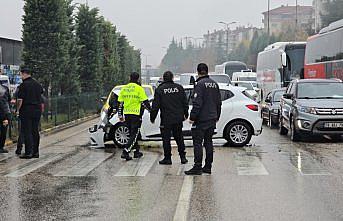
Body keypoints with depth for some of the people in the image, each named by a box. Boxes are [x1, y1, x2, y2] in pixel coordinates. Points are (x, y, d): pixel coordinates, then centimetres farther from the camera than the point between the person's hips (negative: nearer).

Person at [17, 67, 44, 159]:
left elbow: (20, 100, -14)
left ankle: (28, 152, -5)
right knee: (35, 131, 10)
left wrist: (18, 109, -4)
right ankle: (36, 152, 13)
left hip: (26, 110, -6)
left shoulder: (24, 85, -10)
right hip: (37, 110, 6)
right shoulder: (37, 84, 11)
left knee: (27, 132, -3)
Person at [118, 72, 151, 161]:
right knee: (134, 134, -2)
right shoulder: (139, 88, -8)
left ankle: (136, 152, 23)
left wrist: (120, 115, 19)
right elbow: (145, 102, -7)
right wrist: (151, 110, 8)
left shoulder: (124, 88, 9)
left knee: (133, 133, 18)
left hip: (126, 114, 6)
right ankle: (125, 152, -14)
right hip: (136, 114, -6)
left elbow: (120, 103, 12)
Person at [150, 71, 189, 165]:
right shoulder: (179, 88, 2)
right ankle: (183, 157, 15)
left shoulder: (159, 89, -6)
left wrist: (152, 117, 4)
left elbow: (155, 105, -6)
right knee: (179, 138, 13)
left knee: (166, 139, 5)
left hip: (166, 119, -3)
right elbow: (185, 103, 6)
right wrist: (185, 114, 19)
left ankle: (167, 158, 7)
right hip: (178, 118, 3)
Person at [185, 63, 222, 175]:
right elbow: (218, 102, 18)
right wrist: (217, 116, 27)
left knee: (197, 143, -5)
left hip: (201, 120, -8)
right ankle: (208, 166, 15)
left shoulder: (200, 84, -13)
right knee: (208, 142, 12)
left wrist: (192, 117, -15)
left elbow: (197, 103, -20)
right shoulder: (214, 84, 12)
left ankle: (198, 167, -7)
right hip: (212, 119, 8)